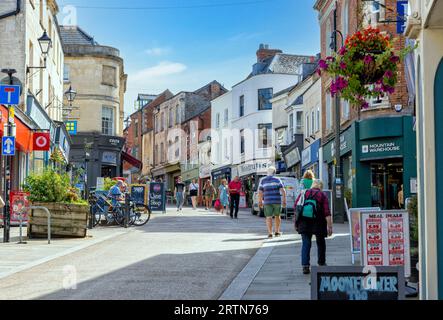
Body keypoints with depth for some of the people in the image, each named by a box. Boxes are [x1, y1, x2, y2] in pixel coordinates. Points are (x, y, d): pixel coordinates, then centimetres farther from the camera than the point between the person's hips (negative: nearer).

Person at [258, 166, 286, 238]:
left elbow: (260, 192, 2)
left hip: (267, 202, 0)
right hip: (277, 201, 0)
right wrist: (284, 200, -3)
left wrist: (260, 202, 11)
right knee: (277, 216, 17)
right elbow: (283, 191, -7)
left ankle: (270, 233, -11)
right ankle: (277, 232, 23)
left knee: (269, 217, 0)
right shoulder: (277, 180, 1)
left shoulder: (263, 181, 4)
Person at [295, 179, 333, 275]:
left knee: (305, 243, 1)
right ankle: (321, 263, 29)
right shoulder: (322, 195, 1)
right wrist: (329, 226, -10)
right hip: (318, 223, -1)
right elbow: (327, 212, -8)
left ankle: (305, 266, -12)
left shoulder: (304, 193, 9)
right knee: (321, 243, 18)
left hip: (304, 223, 1)